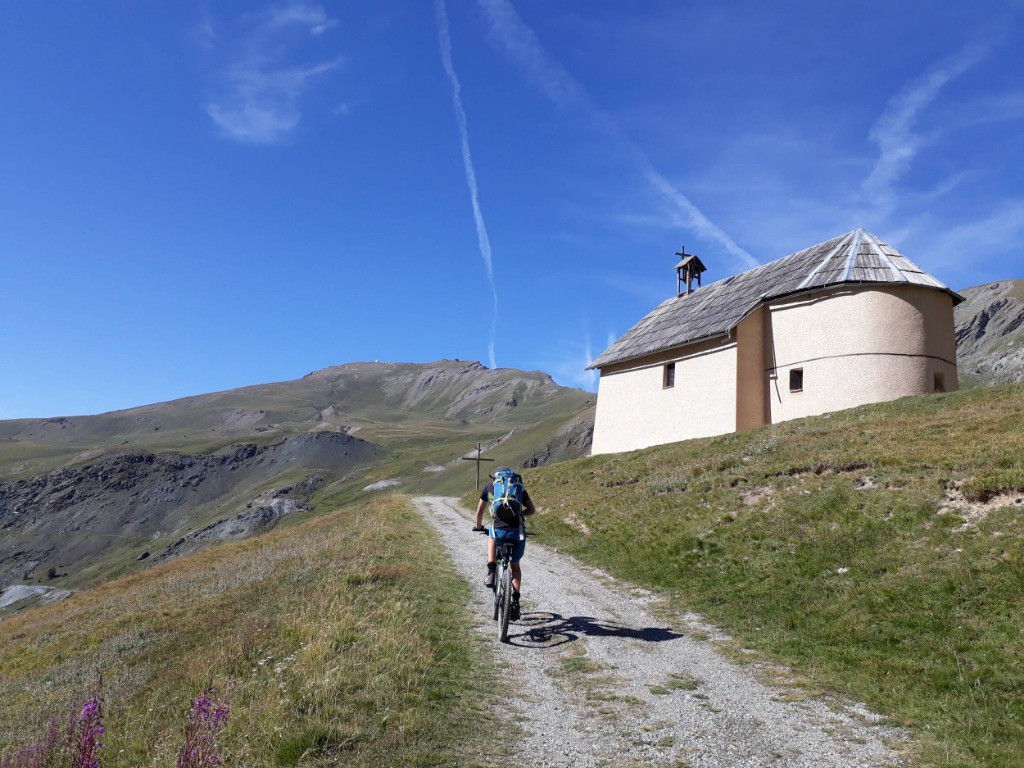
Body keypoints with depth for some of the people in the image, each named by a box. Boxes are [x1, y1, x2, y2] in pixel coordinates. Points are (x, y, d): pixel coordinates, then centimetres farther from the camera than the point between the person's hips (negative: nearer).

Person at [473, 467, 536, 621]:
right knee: (515, 565, 25)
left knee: (491, 535, 37)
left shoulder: (489, 487, 17)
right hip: (518, 532, 1)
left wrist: (479, 527, 41)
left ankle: (491, 570, 16)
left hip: (499, 530, -1)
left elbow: (479, 511, 23)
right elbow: (532, 510, 15)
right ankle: (515, 601, 13)